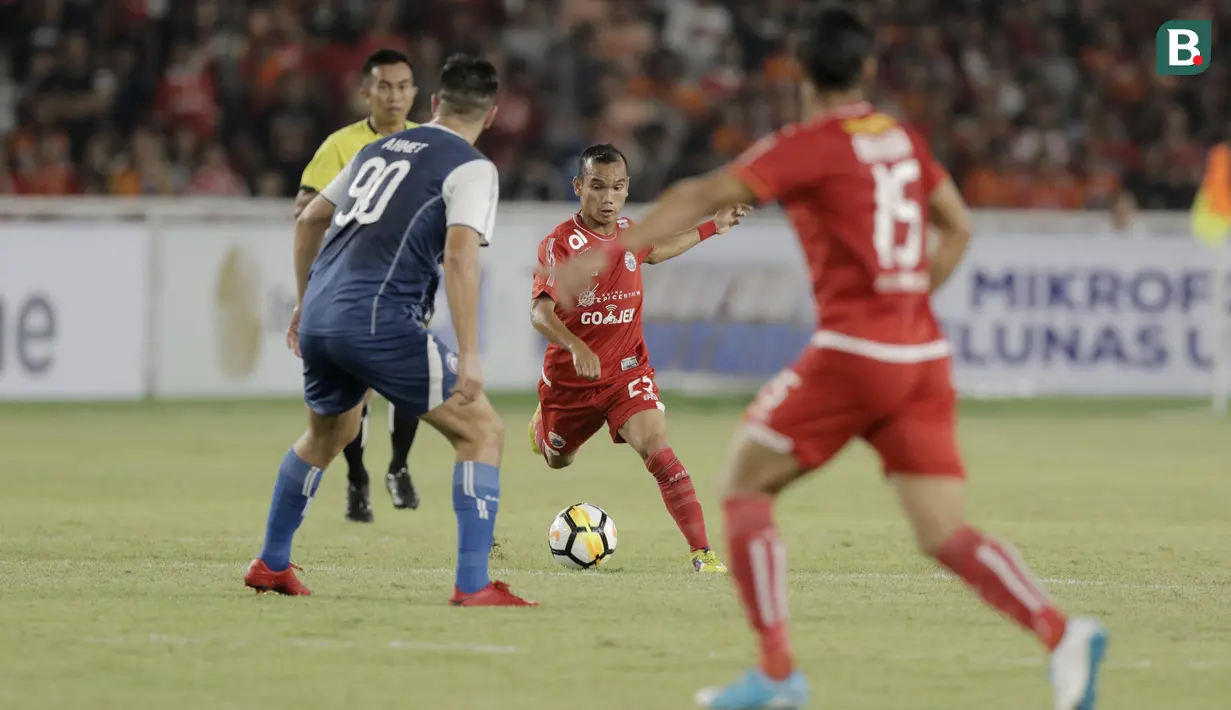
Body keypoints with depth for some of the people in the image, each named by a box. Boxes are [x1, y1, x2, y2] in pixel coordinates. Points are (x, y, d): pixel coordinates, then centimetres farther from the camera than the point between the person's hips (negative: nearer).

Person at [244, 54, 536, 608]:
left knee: (327, 432, 33)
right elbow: (460, 258, -14)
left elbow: (310, 219, 29)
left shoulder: (381, 149, 22)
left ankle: (271, 566, 43)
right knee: (482, 432, 0)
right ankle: (473, 585, -10)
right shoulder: (471, 168, 0)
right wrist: (469, 357, -18)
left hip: (320, 314, 7)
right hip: (380, 321, -7)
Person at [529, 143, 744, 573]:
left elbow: (651, 252, 24)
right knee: (557, 460, 24)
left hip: (627, 371, 2)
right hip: (570, 377, -2)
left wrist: (711, 228, 24)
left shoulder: (628, 232, -4)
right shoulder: (561, 243, -22)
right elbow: (540, 310, -35)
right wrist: (576, 348, -53)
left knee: (657, 449, -22)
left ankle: (701, 551, -29)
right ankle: (543, 423, 64)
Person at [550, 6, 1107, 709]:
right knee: (946, 533, 2)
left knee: (745, 488, 8)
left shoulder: (811, 145, -4)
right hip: (924, 354, 6)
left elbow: (701, 197, -12)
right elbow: (959, 228, 24)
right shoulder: (904, 139, 15)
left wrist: (607, 253, -13)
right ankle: (1062, 631, -21)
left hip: (853, 351, -6)